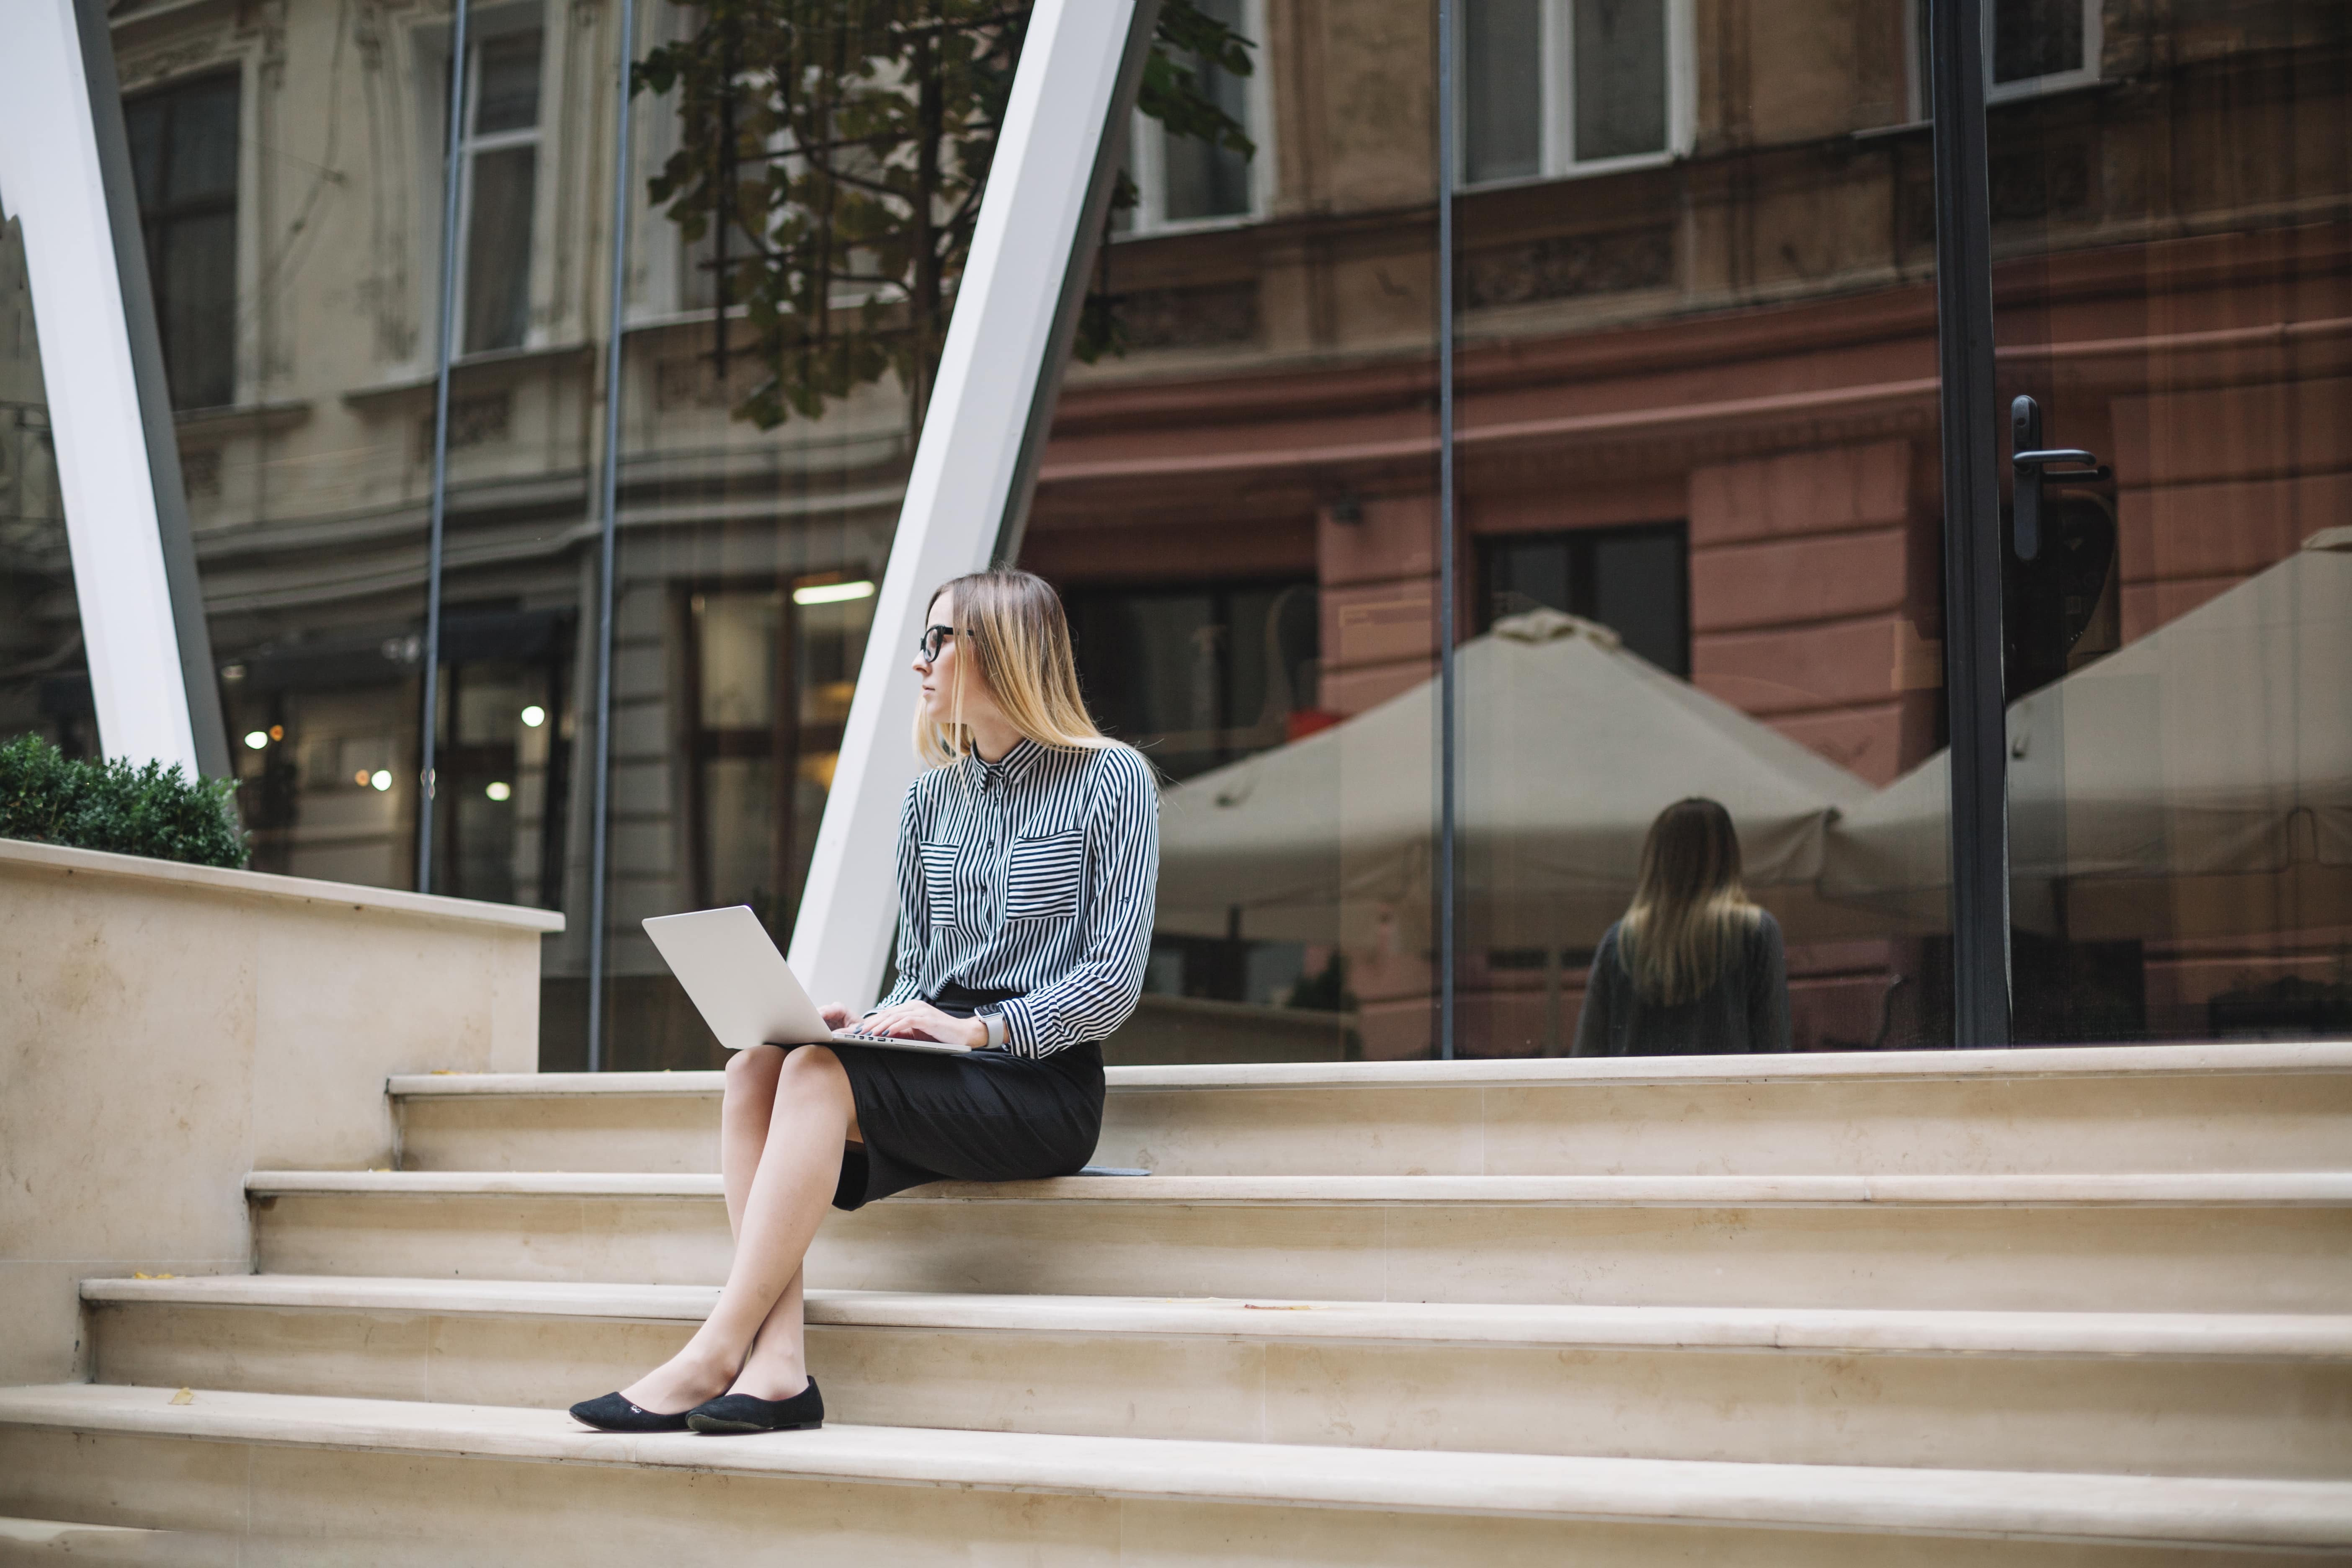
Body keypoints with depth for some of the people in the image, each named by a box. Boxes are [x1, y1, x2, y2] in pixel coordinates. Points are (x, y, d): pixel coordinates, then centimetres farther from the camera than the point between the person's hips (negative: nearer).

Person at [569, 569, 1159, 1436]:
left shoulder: (1112, 779, -1)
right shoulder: (931, 797, 18)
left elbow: (1115, 979, -8)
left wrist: (978, 1027, -19)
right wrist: (877, 1020, -3)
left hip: (1044, 1084, -6)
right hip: (941, 1076, 6)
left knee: (821, 1072, -29)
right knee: (754, 1068, -22)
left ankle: (712, 1356, -29)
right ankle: (779, 1364, -32)